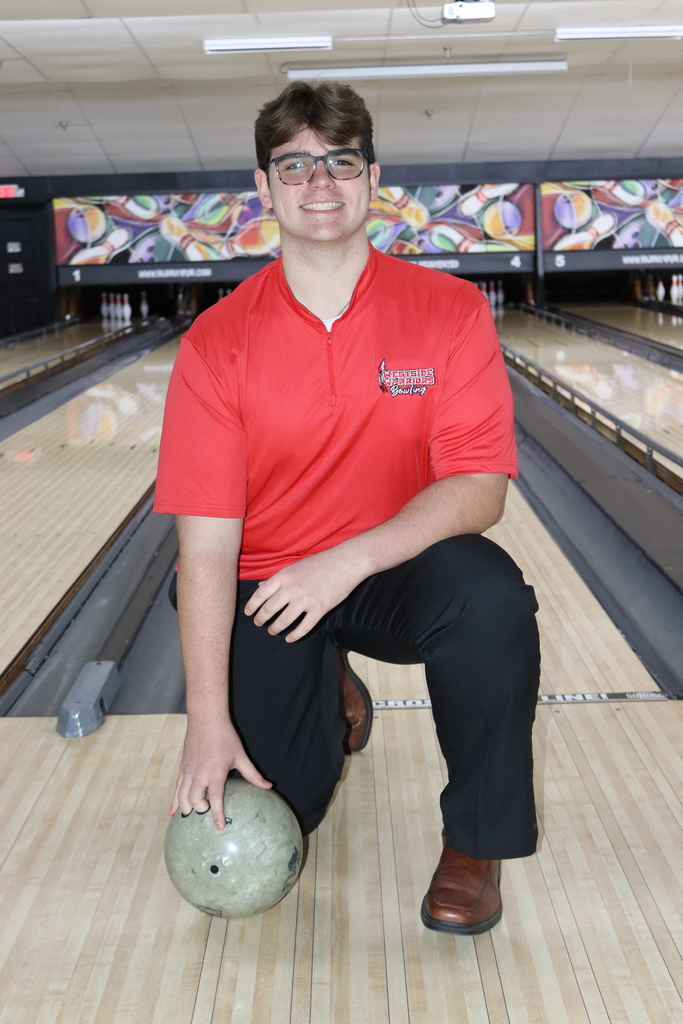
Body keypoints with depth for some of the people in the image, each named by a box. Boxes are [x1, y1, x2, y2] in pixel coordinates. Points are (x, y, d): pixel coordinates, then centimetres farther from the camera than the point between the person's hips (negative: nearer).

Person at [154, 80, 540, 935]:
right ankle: (328, 698, 29)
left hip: (400, 573, 0)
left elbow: (479, 489, -16)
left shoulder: (449, 311, -9)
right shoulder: (217, 343, -10)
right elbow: (206, 544, -13)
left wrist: (351, 559, -32)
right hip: (265, 587, 1)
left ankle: (476, 840, -8)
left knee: (490, 596, -33)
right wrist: (207, 722, -18)